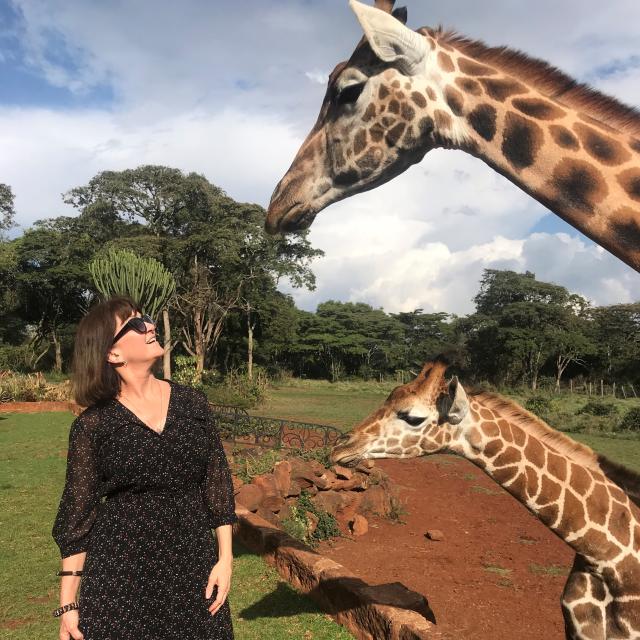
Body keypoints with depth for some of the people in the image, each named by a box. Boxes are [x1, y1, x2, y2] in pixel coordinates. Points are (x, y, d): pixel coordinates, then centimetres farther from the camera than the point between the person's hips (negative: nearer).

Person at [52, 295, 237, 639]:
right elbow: (78, 511, -3)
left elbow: (217, 479, 2)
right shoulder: (92, 425, -9)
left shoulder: (192, 402, -2)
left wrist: (225, 557, -1)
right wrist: (68, 602, -2)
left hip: (193, 563, 3)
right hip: (120, 571, -2)